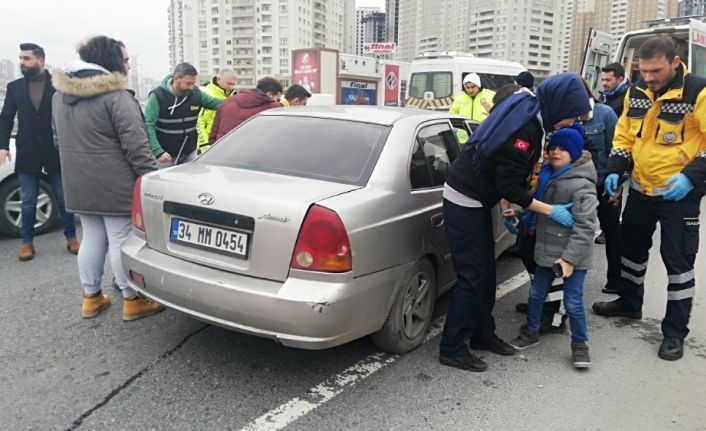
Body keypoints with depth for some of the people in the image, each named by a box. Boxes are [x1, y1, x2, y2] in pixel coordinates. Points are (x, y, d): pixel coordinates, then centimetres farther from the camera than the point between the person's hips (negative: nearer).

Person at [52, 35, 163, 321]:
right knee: (122, 241, 0)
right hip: (115, 186, -8)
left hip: (79, 185, 8)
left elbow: (59, 139, 22)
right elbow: (135, 145, -20)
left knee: (92, 239, 16)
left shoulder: (61, 95, 13)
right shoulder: (116, 96, -16)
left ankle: (91, 297, 26)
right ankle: (133, 300, 10)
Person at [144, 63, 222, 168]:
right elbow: (148, 125, -21)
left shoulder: (196, 93, -5)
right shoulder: (158, 96, -16)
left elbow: (219, 104, 5)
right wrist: (158, 151, -33)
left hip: (189, 153, 4)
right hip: (166, 155, -3)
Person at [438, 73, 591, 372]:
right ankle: (452, 348, 5)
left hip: (476, 200, 10)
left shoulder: (529, 110, 5)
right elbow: (509, 186, -21)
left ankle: (482, 334, 27)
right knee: (472, 275, -5)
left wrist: (515, 204, 11)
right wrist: (551, 211, -13)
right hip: (464, 201, -10)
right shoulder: (525, 127, -24)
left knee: (486, 272, 14)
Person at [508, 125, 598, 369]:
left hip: (572, 255, -7)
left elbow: (585, 227, -22)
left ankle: (579, 344, 22)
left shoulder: (581, 185, -19)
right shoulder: (547, 175, 6)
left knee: (573, 302, 1)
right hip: (546, 250, 7)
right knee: (536, 295, 16)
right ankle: (531, 332, 37)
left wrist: (570, 258, -25)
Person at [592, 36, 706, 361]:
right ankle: (629, 303, 40)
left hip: (680, 195, -6)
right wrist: (614, 170, -2)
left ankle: (675, 331, 14)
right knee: (631, 248, 18)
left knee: (678, 261, 2)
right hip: (640, 189, 6)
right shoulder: (636, 93, 2)